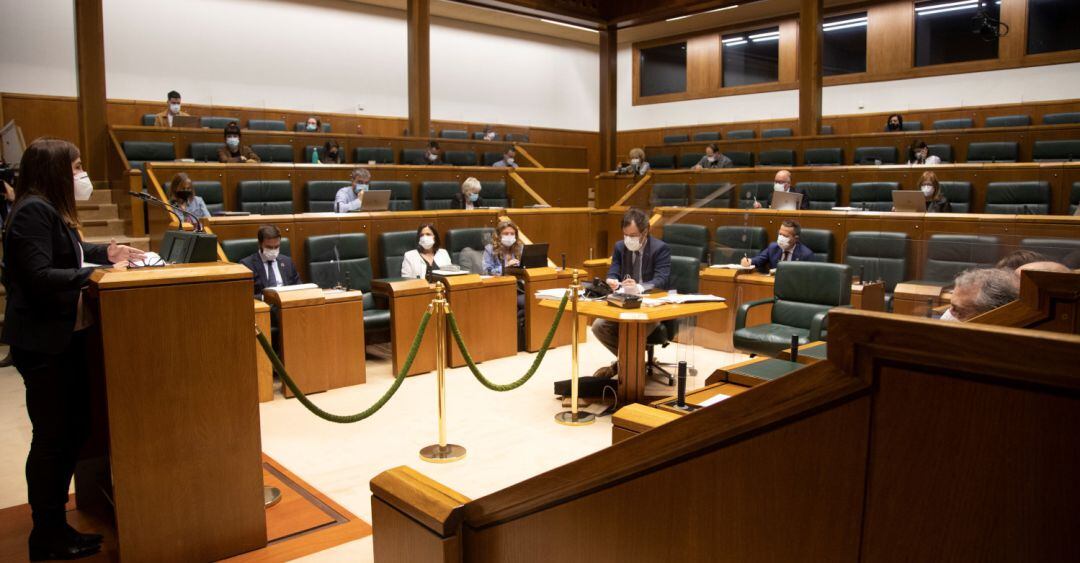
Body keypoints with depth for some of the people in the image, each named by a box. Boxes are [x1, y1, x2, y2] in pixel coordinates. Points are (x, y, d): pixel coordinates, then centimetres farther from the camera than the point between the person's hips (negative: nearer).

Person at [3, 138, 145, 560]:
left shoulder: (53, 209, 15)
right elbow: (40, 277, -24)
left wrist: (107, 252, 12)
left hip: (64, 336, 11)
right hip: (42, 342, -10)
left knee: (76, 427, 15)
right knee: (52, 437, -2)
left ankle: (55, 523, 28)